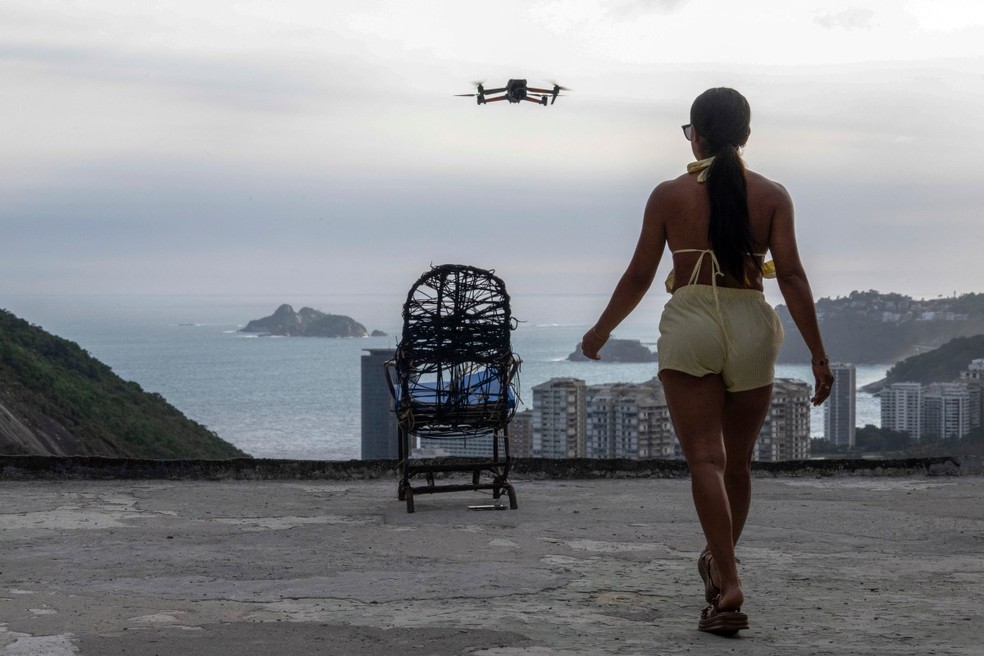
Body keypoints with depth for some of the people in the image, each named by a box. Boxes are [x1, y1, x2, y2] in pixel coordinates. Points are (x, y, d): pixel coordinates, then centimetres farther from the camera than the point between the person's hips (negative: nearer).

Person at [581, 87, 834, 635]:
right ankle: (720, 566, 34)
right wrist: (818, 354, -2)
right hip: (751, 327, 2)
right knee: (737, 462, 17)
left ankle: (729, 588, -18)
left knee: (705, 460, -6)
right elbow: (792, 277, -5)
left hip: (690, 326, -2)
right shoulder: (772, 195, 3)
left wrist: (601, 331, 19)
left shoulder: (669, 195, 1)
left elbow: (639, 276, 4)